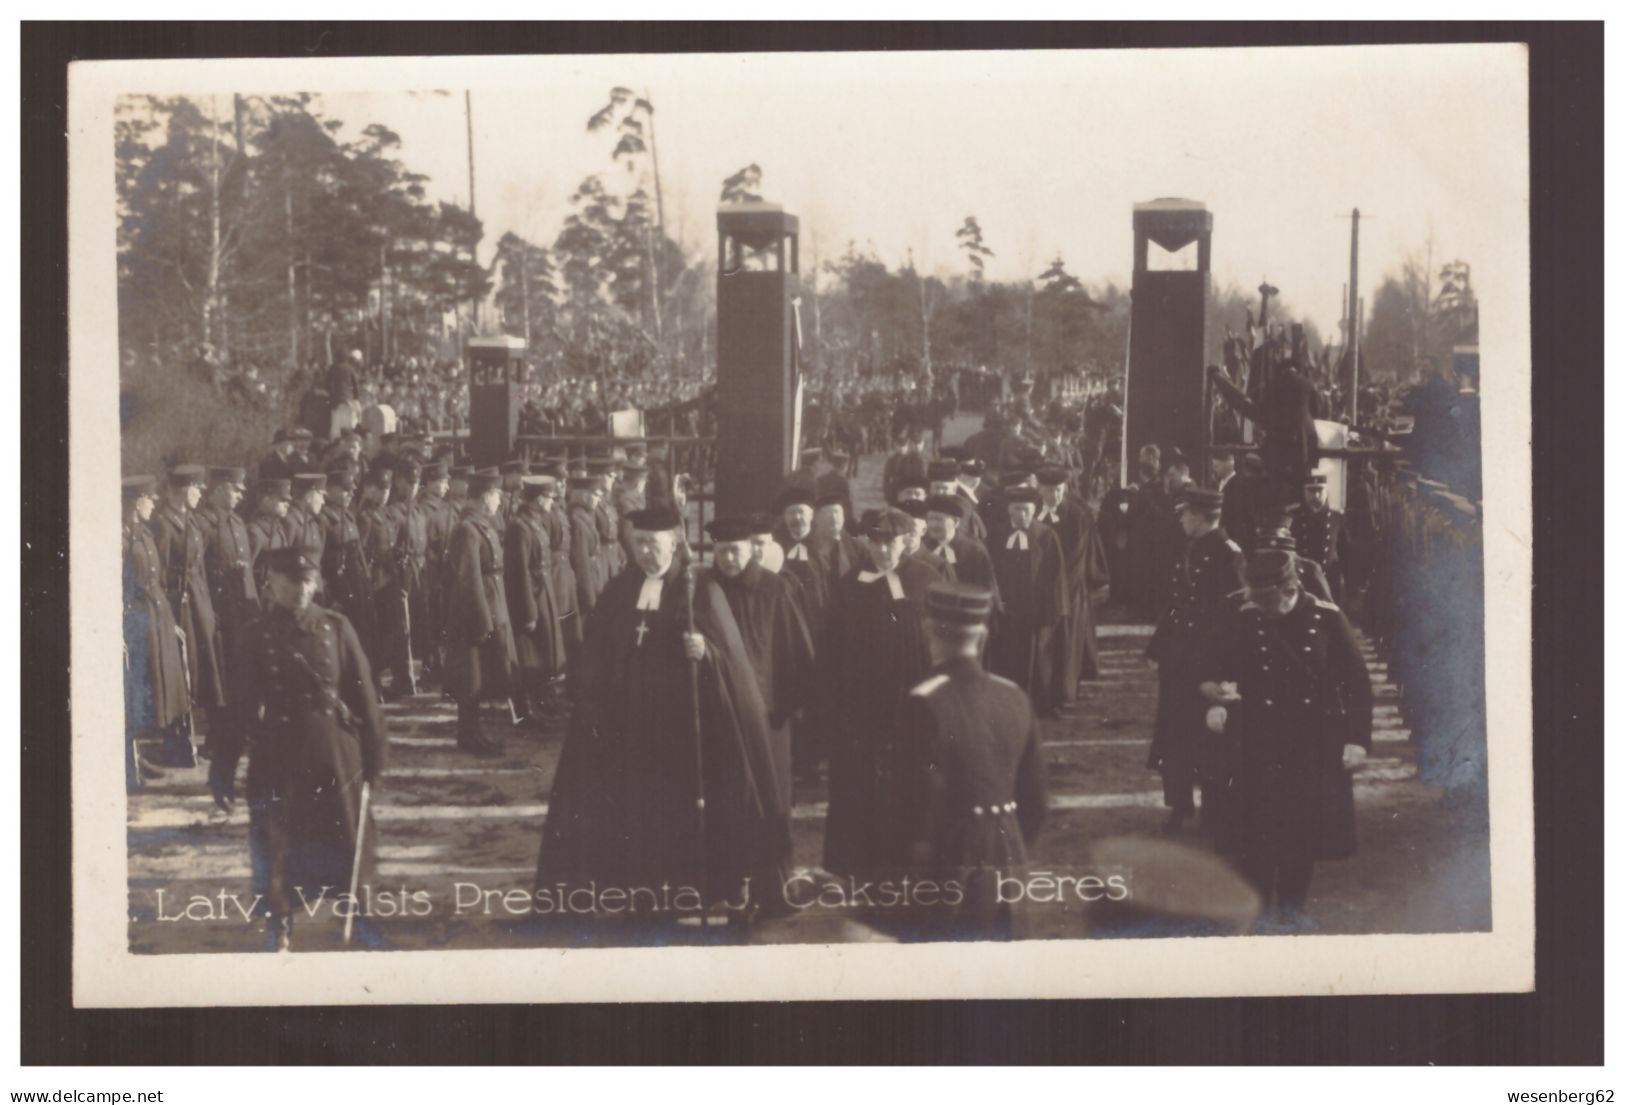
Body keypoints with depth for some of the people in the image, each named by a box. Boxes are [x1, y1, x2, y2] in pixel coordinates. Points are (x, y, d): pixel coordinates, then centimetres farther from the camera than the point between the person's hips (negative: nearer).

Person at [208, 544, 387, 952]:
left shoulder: (335, 627, -2)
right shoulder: (259, 636, -3)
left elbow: (362, 694, 2)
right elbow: (241, 705, -1)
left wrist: (373, 755, 1)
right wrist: (223, 767, -4)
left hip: (335, 755, 1)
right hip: (278, 757, -1)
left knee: (346, 843, 10)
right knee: (278, 846, 4)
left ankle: (357, 922, 28)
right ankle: (281, 936, 17)